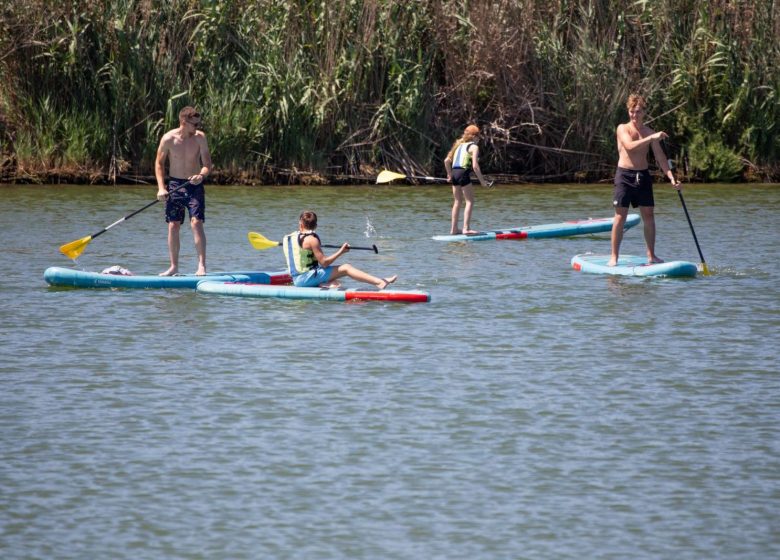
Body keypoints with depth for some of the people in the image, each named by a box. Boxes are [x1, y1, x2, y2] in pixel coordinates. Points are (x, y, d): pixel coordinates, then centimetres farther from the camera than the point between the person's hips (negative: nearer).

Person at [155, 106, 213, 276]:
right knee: (173, 226, 2)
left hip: (194, 185, -1)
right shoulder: (168, 139, -7)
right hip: (174, 185, 1)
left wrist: (201, 175, -26)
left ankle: (202, 265, -13)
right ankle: (174, 267, 12)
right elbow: (159, 163, 1)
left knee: (197, 222, -13)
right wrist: (161, 188, -9)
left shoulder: (200, 137, -6)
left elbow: (207, 164, -3)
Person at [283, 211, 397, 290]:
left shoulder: (290, 237, 8)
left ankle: (329, 283, -7)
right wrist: (340, 252, -4)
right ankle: (380, 282, -14)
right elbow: (324, 263, -14)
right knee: (346, 268, -8)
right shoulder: (311, 239, -13)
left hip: (296, 279, 8)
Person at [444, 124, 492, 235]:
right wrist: (482, 180, -6)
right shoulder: (474, 147, -2)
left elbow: (446, 161, 16)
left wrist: (450, 175, 27)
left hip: (454, 173, 7)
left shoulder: (459, 145, 19)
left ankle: (453, 229, 18)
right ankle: (466, 228, -12)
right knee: (469, 201, -3)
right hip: (463, 173, -7)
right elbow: (475, 166, -13)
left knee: (458, 201, 16)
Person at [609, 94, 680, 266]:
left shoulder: (650, 133, 7)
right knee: (620, 216, -5)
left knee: (648, 216, 4)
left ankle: (651, 255, 12)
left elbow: (660, 158, 5)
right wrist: (651, 138, -28)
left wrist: (671, 177, -6)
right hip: (624, 175, -4)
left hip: (643, 175, 4)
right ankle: (614, 257, -2)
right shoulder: (623, 129, -3)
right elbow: (630, 146, -22)